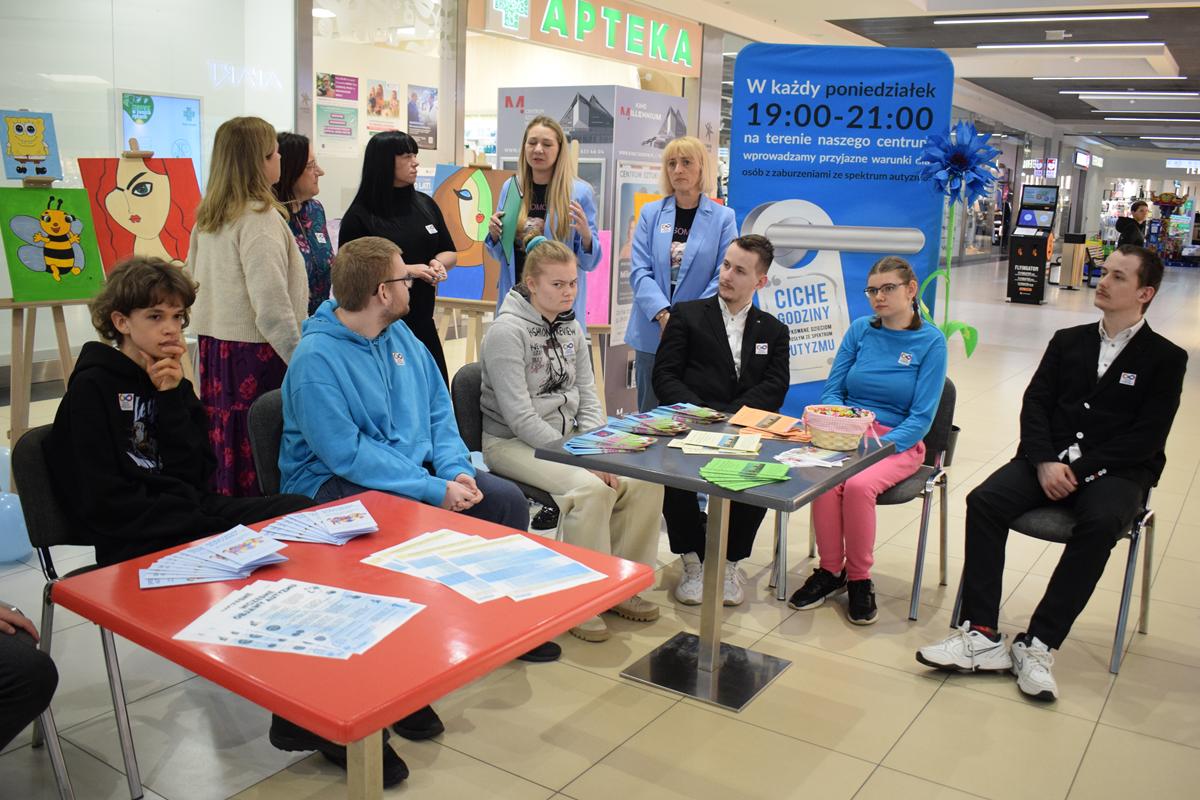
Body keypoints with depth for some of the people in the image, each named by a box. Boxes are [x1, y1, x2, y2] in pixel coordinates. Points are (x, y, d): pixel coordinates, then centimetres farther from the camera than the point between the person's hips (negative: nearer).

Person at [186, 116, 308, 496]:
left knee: (225, 448, 12)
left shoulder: (207, 217, 10)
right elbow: (272, 307, -19)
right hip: (256, 351, -8)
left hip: (214, 347, 8)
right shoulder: (260, 218, -14)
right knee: (258, 462, -2)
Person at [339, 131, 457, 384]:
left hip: (423, 323, 5)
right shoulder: (360, 216, -7)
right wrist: (407, 270, -19)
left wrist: (438, 264, -7)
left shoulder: (425, 204, 10)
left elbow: (450, 253, 17)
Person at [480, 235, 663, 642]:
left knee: (645, 480, -13)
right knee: (591, 488, -32)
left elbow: (588, 396, 11)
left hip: (567, 438, 7)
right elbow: (520, 418, -20)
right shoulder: (507, 331, -15)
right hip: (512, 443, -7)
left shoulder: (570, 328, 8)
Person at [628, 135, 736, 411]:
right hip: (652, 333, 2)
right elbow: (640, 271, -2)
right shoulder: (651, 213, 6)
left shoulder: (722, 217, 1)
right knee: (650, 415, 10)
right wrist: (663, 315, -16)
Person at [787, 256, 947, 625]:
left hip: (898, 442, -2)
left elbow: (922, 416, -8)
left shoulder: (931, 341, -2)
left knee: (858, 485, -32)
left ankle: (859, 578, -10)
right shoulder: (860, 330, 8)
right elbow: (831, 391, 8)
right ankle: (831, 570, -7)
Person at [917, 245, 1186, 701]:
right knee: (984, 501, -24)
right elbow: (1035, 403, 6)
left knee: (1099, 524, -36)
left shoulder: (1165, 359, 5)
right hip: (1051, 461, 3)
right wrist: (1045, 463, -12)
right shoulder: (1068, 341, 17)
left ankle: (1038, 645, -30)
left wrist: (1079, 471, -16)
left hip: (1115, 472, -3)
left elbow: (1145, 438, -6)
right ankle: (982, 637, -26)